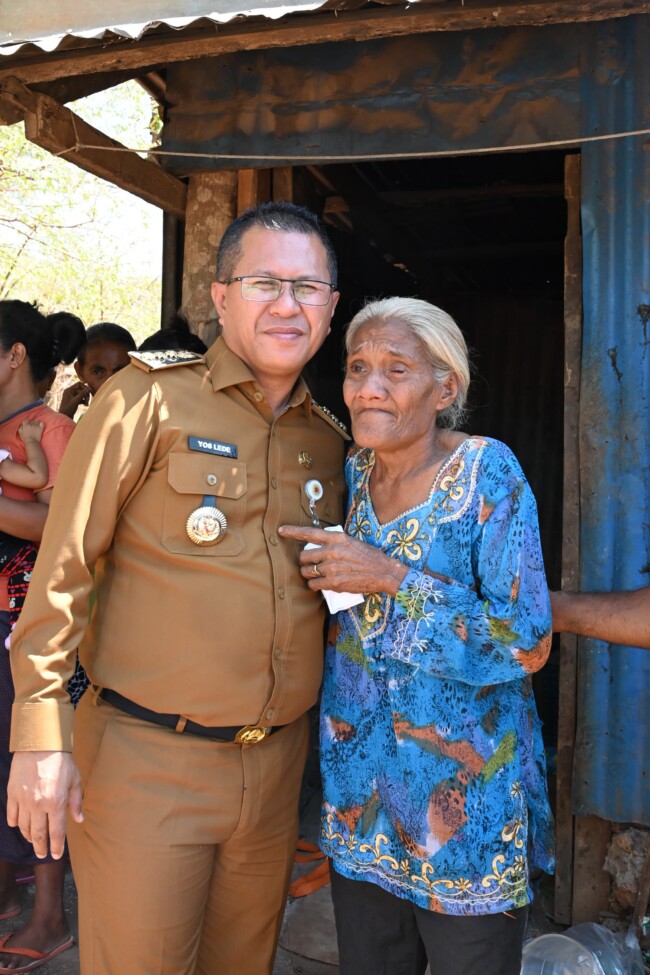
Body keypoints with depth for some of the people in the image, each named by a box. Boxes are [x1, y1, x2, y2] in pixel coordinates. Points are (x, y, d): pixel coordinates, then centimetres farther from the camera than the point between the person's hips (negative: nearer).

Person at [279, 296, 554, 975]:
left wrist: (392, 578, -24)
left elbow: (529, 642, -20)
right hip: (359, 784, 5)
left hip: (466, 787, -5)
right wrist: (324, 579, -3)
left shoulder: (487, 472, -16)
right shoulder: (350, 470, 1)